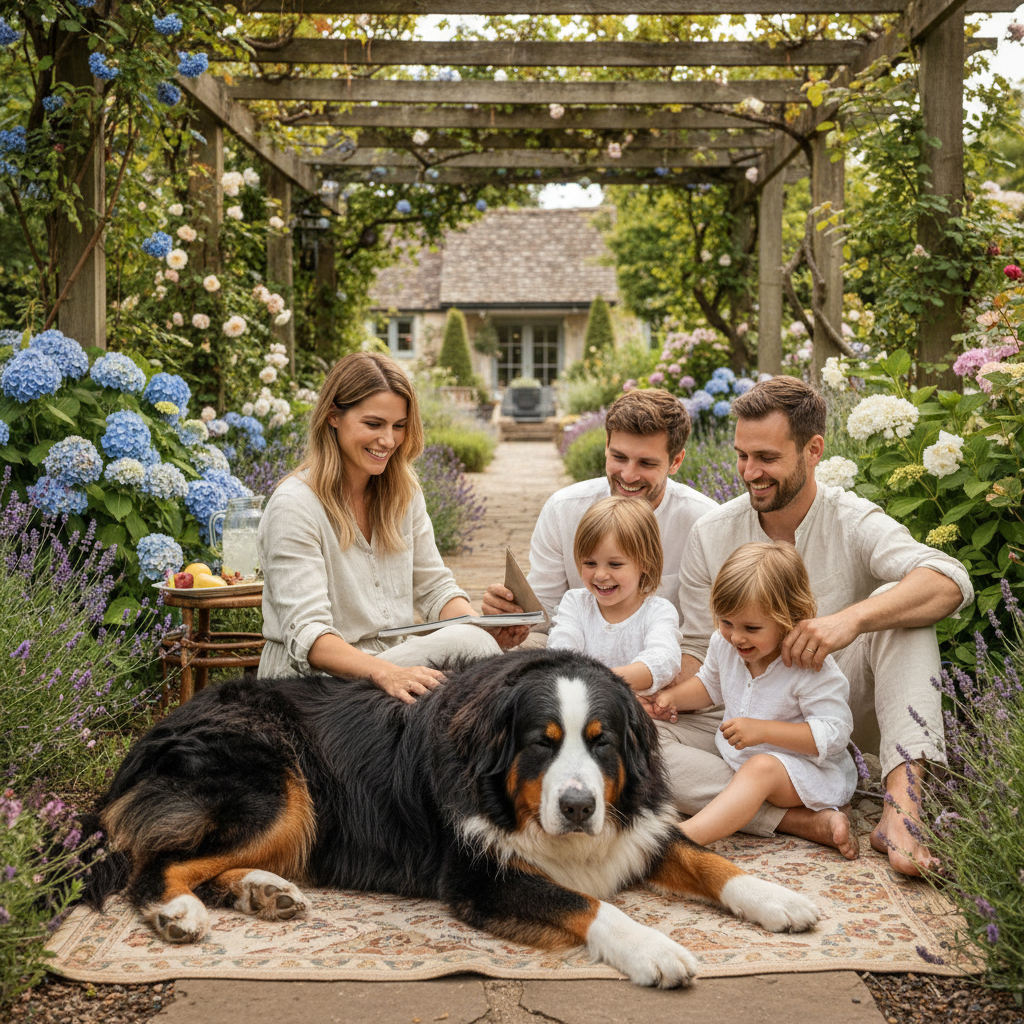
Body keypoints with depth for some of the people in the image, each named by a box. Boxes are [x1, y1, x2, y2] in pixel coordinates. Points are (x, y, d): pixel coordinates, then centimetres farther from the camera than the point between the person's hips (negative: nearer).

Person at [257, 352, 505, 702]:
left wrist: (484, 630, -13)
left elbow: (434, 587, 10)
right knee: (465, 645, -27)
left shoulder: (404, 492, 8)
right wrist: (386, 673, -41)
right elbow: (307, 636, -23)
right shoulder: (294, 506, -15)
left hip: (393, 660, 7)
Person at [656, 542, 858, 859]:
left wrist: (763, 730, -30)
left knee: (761, 769, -36)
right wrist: (671, 696, 1)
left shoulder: (811, 668, -22)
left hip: (808, 767, -8)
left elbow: (833, 734, -23)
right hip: (738, 759, 8)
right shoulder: (724, 644, -1)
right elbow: (709, 685, 21)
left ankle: (683, 835, -58)